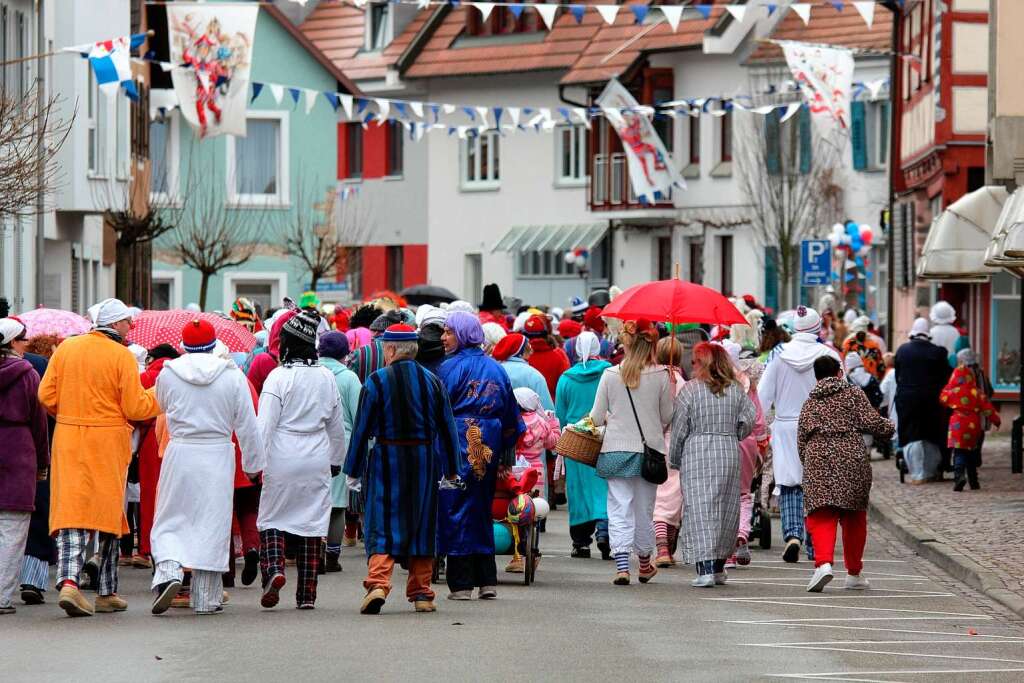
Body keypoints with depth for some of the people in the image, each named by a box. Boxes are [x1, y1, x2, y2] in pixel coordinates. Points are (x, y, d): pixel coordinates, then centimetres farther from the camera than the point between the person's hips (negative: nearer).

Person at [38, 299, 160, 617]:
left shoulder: (66, 349, 3)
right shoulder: (122, 356, -9)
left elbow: (47, 396, 3)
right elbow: (136, 408, -10)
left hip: (68, 440, 3)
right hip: (108, 440, -3)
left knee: (70, 509, -1)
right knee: (109, 511, 8)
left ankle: (68, 580, -22)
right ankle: (108, 593, 15)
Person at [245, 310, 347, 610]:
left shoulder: (279, 377, -11)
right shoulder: (327, 378, 4)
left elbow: (265, 424, -14)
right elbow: (336, 426, 14)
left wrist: (252, 463, -8)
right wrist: (336, 460, 26)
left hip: (282, 461, -4)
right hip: (317, 462, 4)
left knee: (271, 520, 9)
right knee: (311, 524, 8)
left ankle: (273, 569, -16)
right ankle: (307, 593, 8)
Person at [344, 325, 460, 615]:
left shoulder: (376, 381, -7)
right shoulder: (433, 382, 5)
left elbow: (361, 429, -4)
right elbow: (447, 428, 9)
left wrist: (353, 470, 3)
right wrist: (450, 469, 16)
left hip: (386, 461, -3)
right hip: (424, 462, 3)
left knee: (381, 525, -3)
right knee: (421, 525, 11)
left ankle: (378, 582, -23)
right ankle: (422, 593, 15)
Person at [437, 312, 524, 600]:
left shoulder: (452, 367, -8)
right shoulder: (495, 368, 11)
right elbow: (512, 415, 14)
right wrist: (505, 449, 19)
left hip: (458, 444, -6)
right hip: (488, 446, 6)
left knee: (457, 510, -1)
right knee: (482, 509, 14)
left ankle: (461, 583, -4)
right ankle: (487, 581, 12)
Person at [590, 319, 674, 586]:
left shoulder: (610, 375, -4)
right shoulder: (661, 376, -5)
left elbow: (596, 417, 1)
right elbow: (668, 417, 3)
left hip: (616, 449, -1)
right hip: (650, 449, 1)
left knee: (619, 510, 0)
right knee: (645, 509, 14)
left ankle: (621, 566, -12)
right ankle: (645, 565, 29)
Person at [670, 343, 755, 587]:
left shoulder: (690, 389, -4)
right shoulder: (737, 390, 5)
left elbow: (679, 429, -3)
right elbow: (748, 421, 1)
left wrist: (676, 458, 9)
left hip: (697, 454, -3)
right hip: (730, 453, 3)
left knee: (699, 508, -4)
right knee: (727, 509, 13)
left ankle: (705, 568, -16)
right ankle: (719, 566, 22)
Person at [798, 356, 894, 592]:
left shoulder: (809, 403, 16)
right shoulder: (853, 394, 8)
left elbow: (801, 441, 14)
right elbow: (871, 422, -2)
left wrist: (808, 464, 26)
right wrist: (889, 427, 17)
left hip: (818, 460, 1)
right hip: (853, 459, -1)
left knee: (821, 517, -3)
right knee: (854, 517, 13)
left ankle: (823, 562, -29)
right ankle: (854, 573, 22)